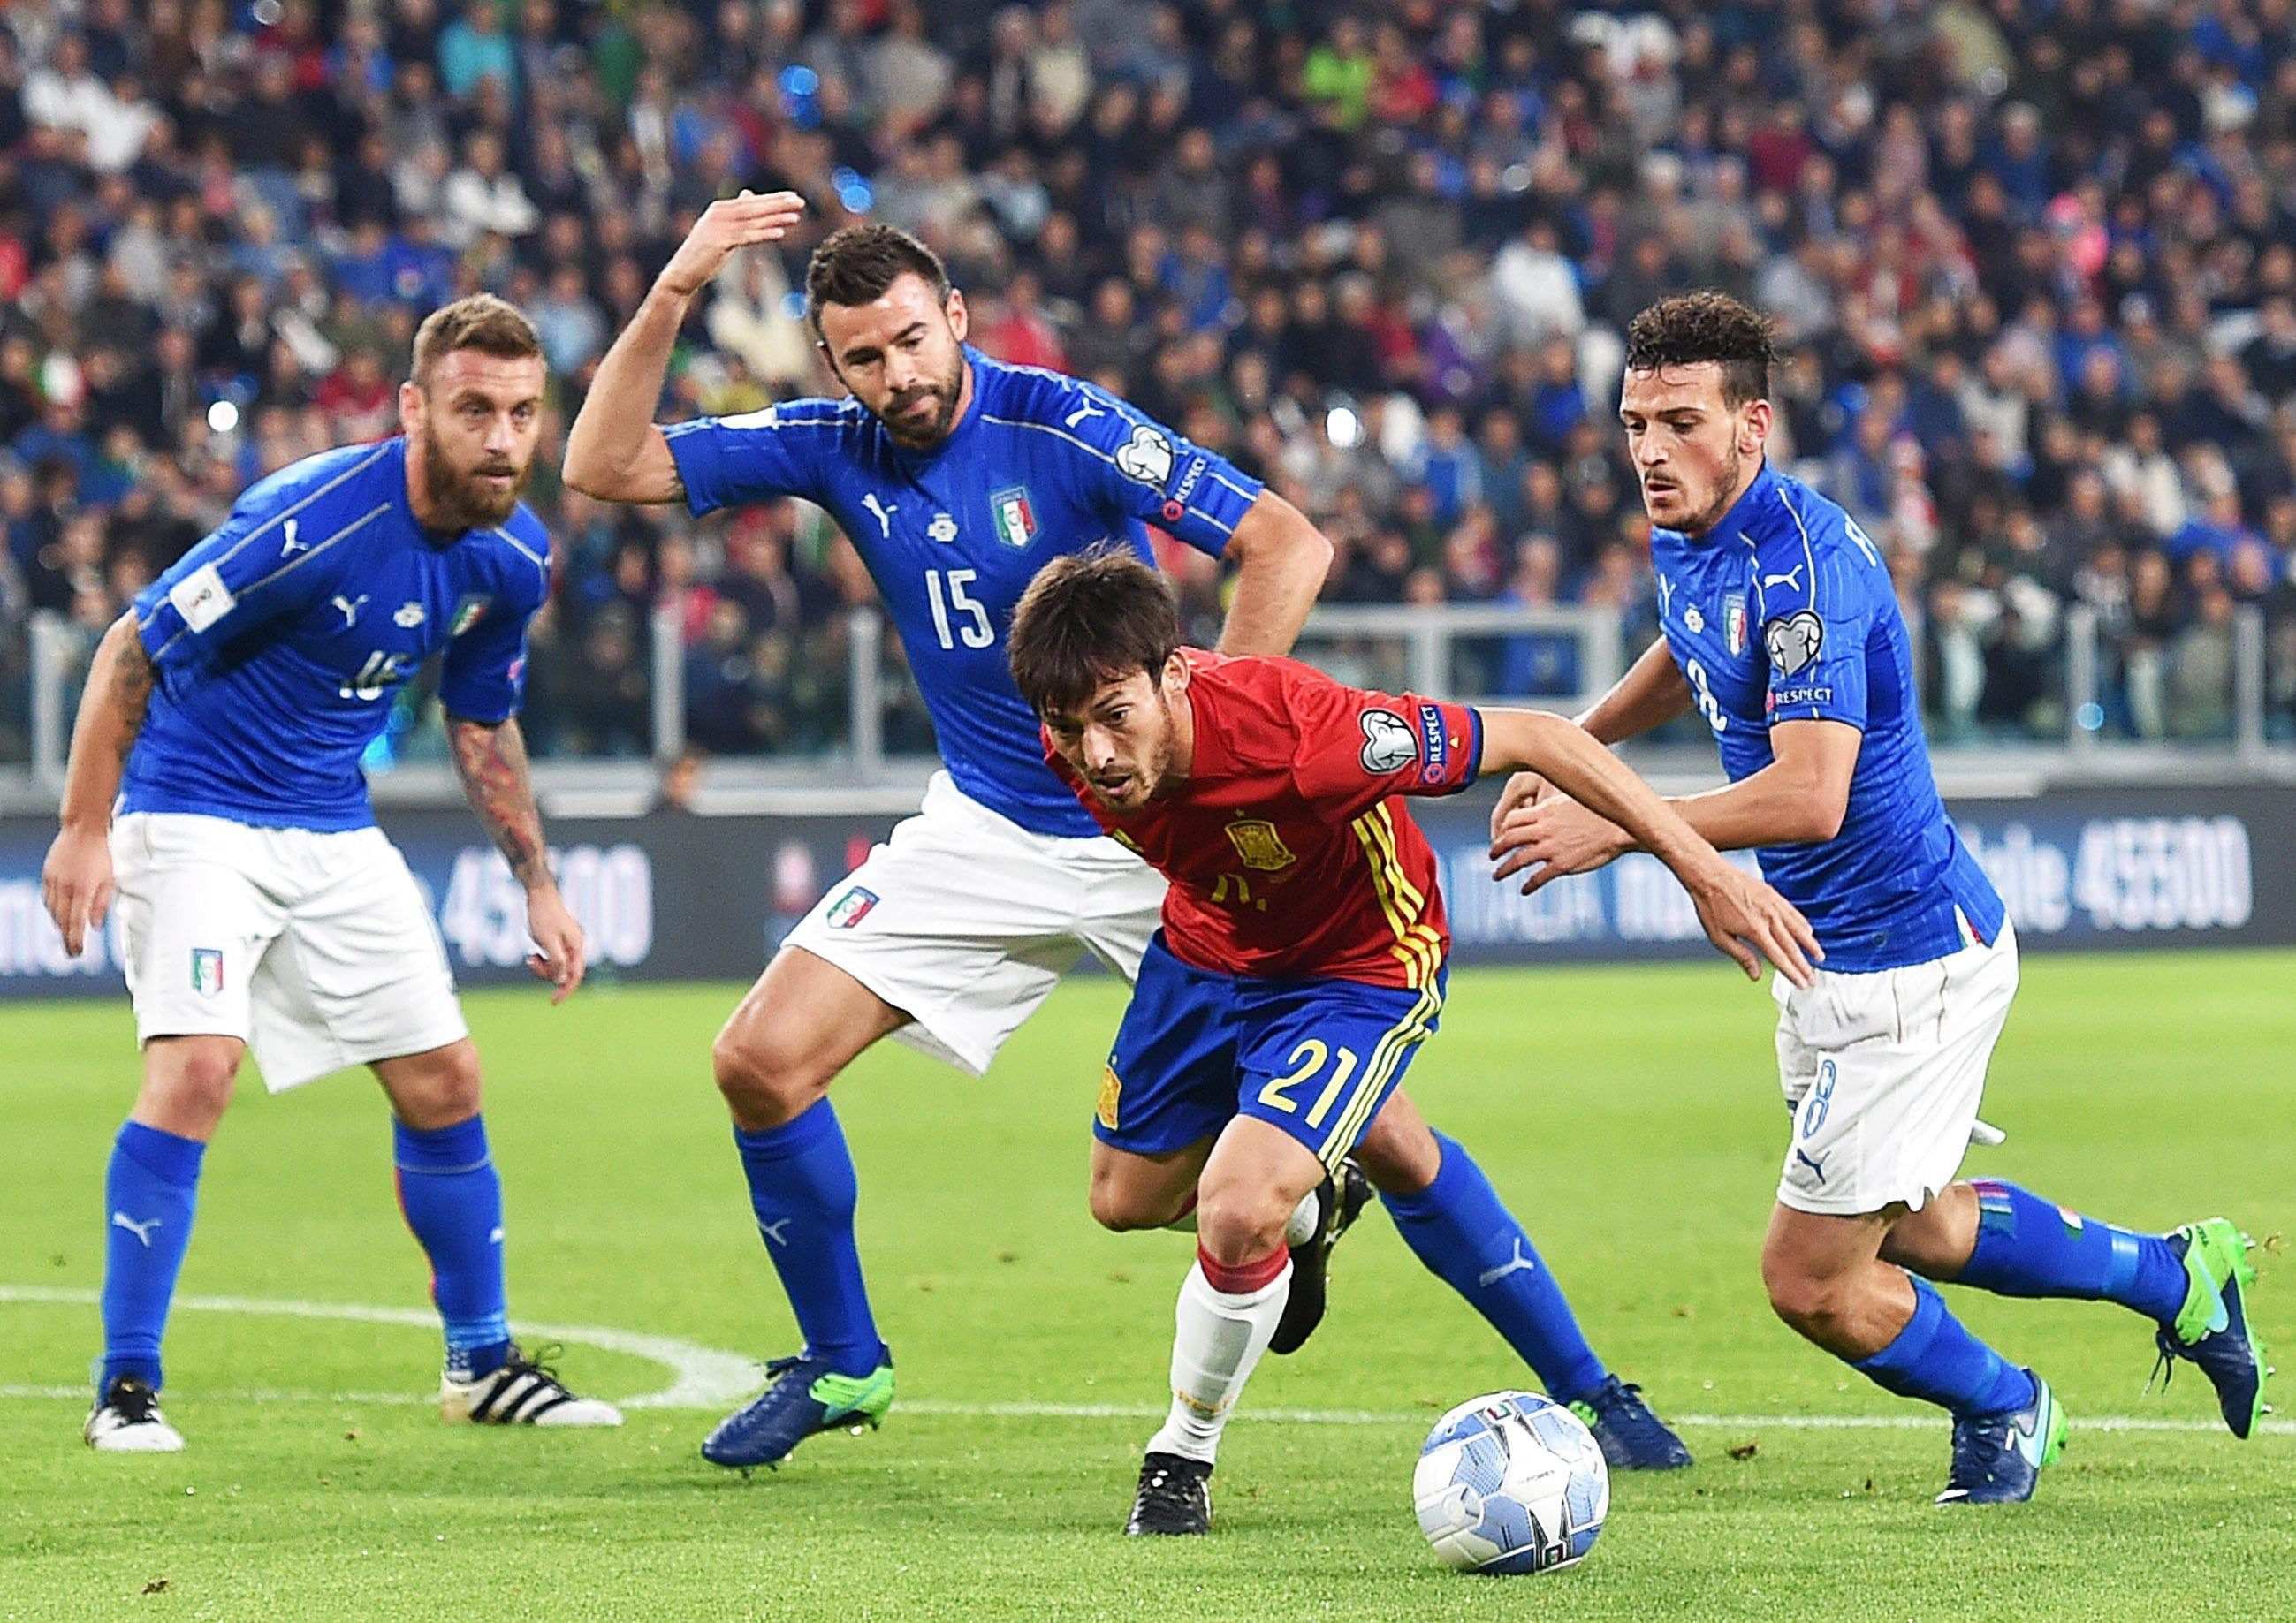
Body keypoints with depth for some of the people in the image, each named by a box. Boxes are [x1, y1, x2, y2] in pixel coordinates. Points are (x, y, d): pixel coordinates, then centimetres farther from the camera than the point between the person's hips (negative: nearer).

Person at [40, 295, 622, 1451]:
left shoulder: (512, 557, -4)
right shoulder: (311, 520, -26)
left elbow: (481, 725, 15)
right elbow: (132, 648, -18)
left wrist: (537, 885, 16)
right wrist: (85, 828, -18)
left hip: (335, 833, 7)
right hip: (195, 813, -7)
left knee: (443, 1082, 7)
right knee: (195, 1066, -23)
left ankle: (481, 1363, 24)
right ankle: (125, 1387, -16)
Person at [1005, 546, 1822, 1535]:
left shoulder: (1295, 735, -42)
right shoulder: (1077, 747, -26)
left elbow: (1533, 738, -34)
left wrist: (1706, 872, -34)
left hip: (1360, 965, -6)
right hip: (1211, 942, 6)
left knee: (1235, 1215, -24)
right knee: (1127, 1198, 21)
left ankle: (1184, 1455, 7)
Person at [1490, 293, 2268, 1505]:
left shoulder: (1801, 570, -26)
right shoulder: (1687, 546, 3)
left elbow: (1808, 797, -36)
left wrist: (1617, 828, -32)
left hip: (1908, 968, -10)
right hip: (1832, 960, 10)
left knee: (1812, 1281, -2)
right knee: (1908, 1231, 25)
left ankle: (2004, 1408, 25)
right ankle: (2177, 1278, 41)